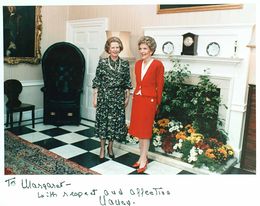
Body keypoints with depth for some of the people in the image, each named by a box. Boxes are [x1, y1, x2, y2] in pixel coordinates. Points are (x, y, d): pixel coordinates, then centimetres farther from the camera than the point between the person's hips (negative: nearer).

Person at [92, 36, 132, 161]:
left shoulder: (125, 64, 3)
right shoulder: (102, 62, -2)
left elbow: (127, 83, 7)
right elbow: (96, 81, -1)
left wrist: (127, 97, 6)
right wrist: (95, 97, -3)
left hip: (118, 97, 2)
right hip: (104, 96, -1)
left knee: (116, 121, 7)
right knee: (103, 121, 5)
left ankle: (110, 146, 28)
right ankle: (102, 149, 20)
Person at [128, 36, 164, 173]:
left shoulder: (157, 65, -10)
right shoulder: (138, 64, 8)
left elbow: (159, 86, -6)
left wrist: (157, 103, -2)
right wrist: (136, 95, 10)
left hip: (149, 100, -6)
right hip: (137, 99, 6)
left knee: (145, 130, 1)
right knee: (138, 129, 11)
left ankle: (143, 159, 14)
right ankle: (143, 156, 25)